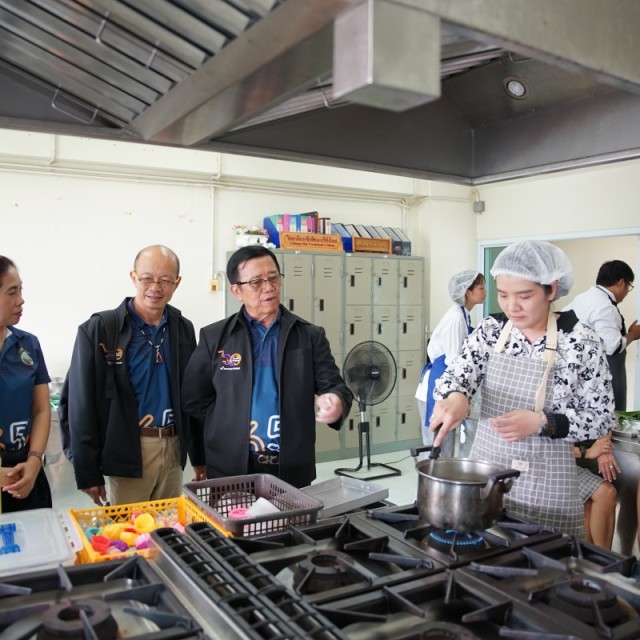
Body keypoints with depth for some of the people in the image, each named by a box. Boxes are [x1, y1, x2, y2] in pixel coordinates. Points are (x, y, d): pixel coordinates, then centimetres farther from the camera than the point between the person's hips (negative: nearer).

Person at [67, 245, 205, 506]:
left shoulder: (184, 329, 6)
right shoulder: (97, 330, -7)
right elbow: (82, 406, -7)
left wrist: (200, 456, 12)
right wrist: (88, 473, -7)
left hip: (174, 449, 4)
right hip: (127, 452, -4)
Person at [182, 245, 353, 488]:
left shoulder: (310, 336, 2)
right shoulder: (214, 337, 2)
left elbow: (334, 386, -4)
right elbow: (193, 398, 5)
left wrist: (336, 402, -26)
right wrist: (231, 424, -2)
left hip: (293, 470, 1)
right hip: (231, 470, 0)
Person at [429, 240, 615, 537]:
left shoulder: (581, 342, -10)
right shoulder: (489, 331, -1)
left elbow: (601, 419, -7)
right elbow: (455, 375, -9)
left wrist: (541, 422, -22)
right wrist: (455, 397, -32)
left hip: (545, 485, -3)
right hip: (485, 472, 3)